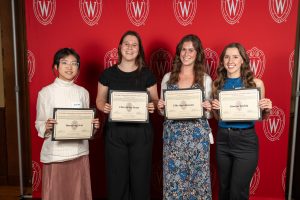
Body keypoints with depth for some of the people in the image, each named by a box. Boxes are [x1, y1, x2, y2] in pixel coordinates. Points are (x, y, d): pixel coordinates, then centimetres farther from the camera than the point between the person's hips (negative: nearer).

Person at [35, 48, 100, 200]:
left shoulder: (83, 92, 5)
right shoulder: (45, 92, -3)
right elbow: (39, 124, 0)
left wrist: (93, 125, -9)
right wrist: (46, 127, -21)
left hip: (79, 152, 2)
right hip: (55, 152, -2)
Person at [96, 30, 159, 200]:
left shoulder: (147, 74, 2)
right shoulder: (108, 73, 3)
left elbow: (155, 100, 6)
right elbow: (100, 100, 8)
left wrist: (152, 106, -16)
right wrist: (104, 107, -14)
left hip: (141, 131, 0)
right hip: (115, 131, 0)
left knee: (140, 177, 9)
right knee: (117, 177, 8)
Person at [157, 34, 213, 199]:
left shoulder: (206, 79, 3)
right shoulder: (168, 77, 7)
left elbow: (209, 113, 9)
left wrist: (208, 109, -12)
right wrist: (160, 107, -7)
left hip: (197, 135, -1)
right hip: (173, 135, 1)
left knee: (197, 178, 5)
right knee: (173, 180, 6)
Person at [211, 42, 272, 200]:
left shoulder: (256, 83, -5)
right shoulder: (217, 84, 2)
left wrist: (267, 109, -16)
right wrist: (214, 108, -9)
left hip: (246, 140, -3)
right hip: (223, 139, 4)